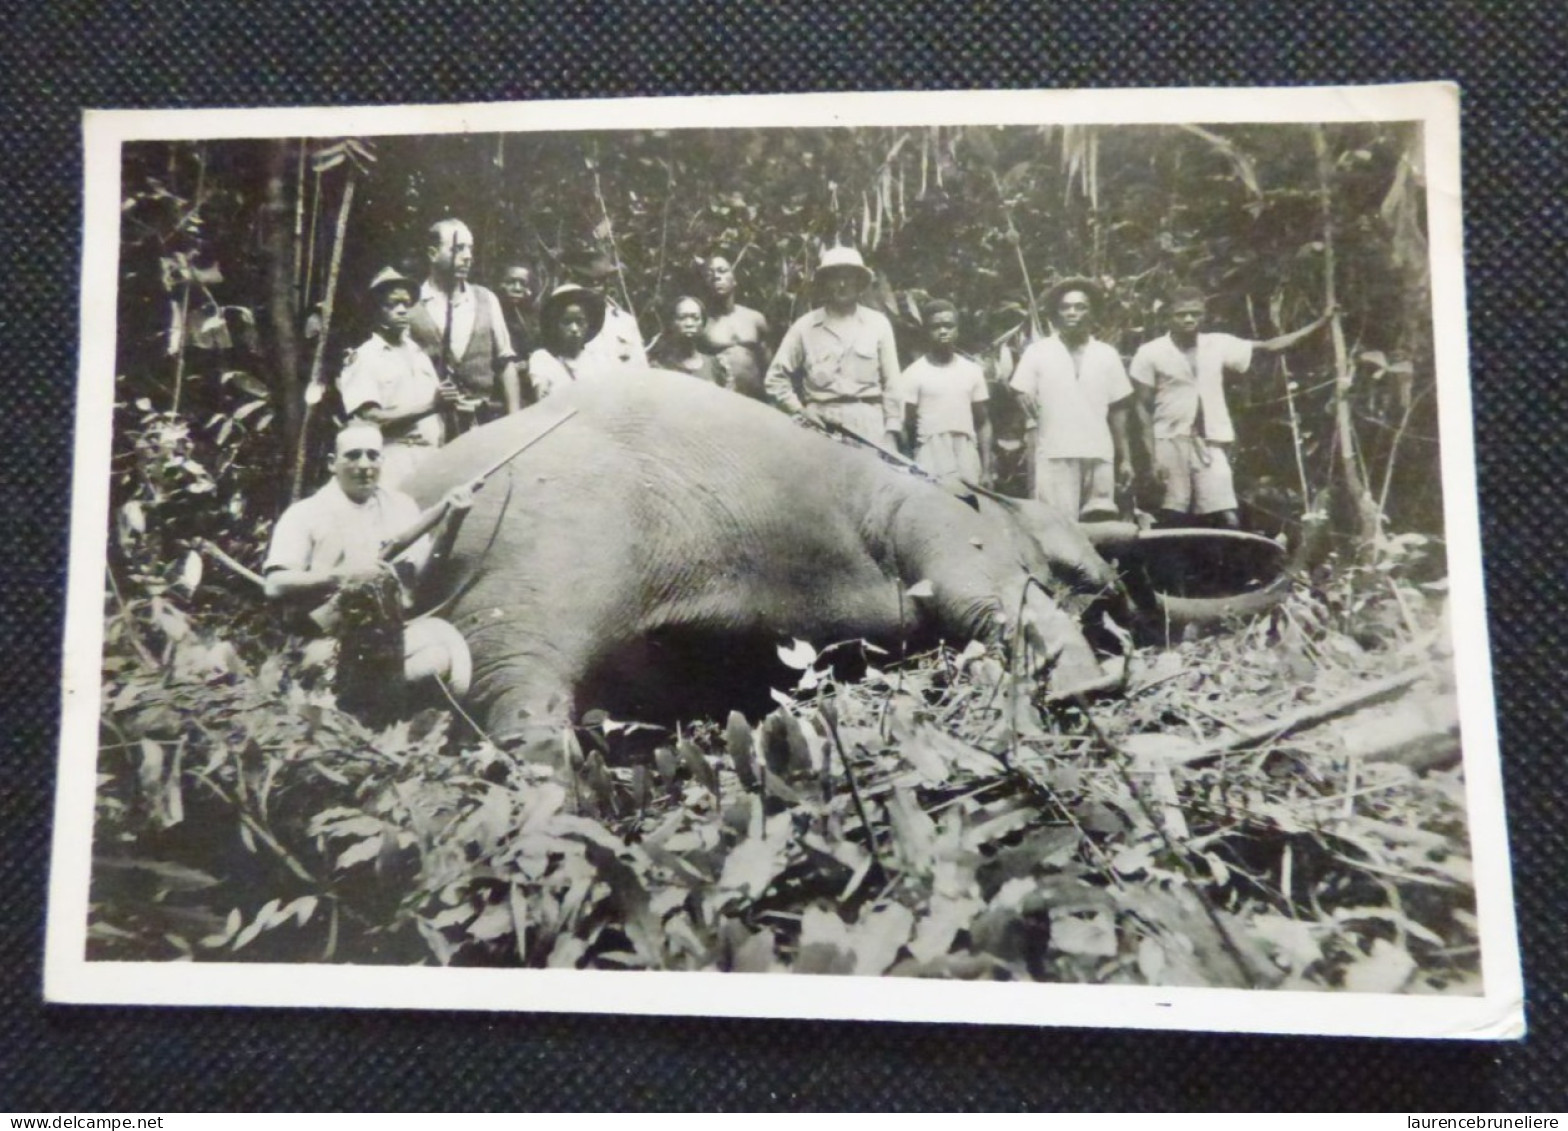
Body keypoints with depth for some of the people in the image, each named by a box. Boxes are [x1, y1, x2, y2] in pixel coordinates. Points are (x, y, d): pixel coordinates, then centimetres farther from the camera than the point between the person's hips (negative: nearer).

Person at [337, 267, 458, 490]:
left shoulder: (418, 353, 19)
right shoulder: (364, 357, -1)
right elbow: (371, 419, -11)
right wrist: (430, 405, -16)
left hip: (432, 458, 6)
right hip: (394, 461, -6)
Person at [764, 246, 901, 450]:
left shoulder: (878, 324, 12)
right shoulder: (805, 326, 10)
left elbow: (891, 383, 10)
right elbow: (775, 378, 12)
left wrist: (891, 431, 2)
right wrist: (798, 411, 0)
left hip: (869, 426, 1)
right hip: (821, 425, 0)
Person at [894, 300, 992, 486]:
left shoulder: (973, 371, 9)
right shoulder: (914, 374, -1)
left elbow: (982, 422, 12)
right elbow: (907, 426, 0)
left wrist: (986, 469, 7)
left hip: (967, 454, 3)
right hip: (931, 455, -3)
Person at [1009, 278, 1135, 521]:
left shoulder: (1108, 354, 12)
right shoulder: (1037, 352, 5)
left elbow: (1118, 410, 13)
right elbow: (1023, 400, 3)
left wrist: (1125, 458, 10)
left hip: (1099, 456, 3)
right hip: (1054, 456, -3)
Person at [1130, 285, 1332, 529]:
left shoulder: (1219, 344, 8)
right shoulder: (1151, 353, -1)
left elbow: (1268, 347, 11)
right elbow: (1144, 407, -2)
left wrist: (1319, 324, 4)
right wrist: (1152, 454, -9)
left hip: (1211, 443, 3)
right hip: (1170, 443, -3)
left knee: (1227, 519, -5)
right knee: (1173, 520, 0)